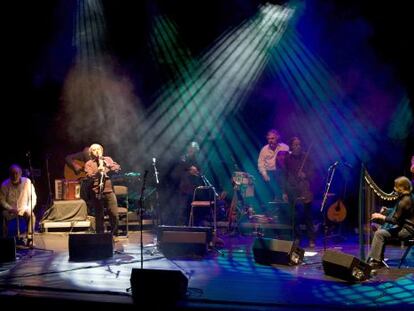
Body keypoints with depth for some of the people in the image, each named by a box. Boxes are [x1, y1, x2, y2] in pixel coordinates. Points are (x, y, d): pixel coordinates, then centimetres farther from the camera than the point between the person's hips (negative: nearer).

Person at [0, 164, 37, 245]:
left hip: (24, 209, -1)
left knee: (31, 215, -30)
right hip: (10, 210, 1)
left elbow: (33, 198, -5)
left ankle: (30, 238, -22)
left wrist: (29, 209, -18)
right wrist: (11, 209, -17)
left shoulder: (27, 182, -12)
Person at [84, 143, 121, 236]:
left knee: (114, 215, -3)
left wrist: (107, 165, -11)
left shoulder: (108, 159, 16)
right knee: (99, 216, 2)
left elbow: (118, 168, 4)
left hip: (109, 191, 2)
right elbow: (89, 176, -9)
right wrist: (98, 171, -27)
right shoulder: (89, 164, 7)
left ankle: (114, 235, 12)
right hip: (97, 193, -2)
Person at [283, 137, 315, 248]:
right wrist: (285, 191, 2)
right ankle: (297, 238, 13)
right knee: (294, 215, 0)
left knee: (308, 214, -3)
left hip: (305, 189, 0)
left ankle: (311, 239, 3)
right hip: (292, 189, 1)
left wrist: (305, 175, -13)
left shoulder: (305, 156, 6)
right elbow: (284, 175, 6)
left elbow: (312, 172, 9)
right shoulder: (287, 158, 6)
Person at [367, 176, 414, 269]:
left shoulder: (405, 201, -20)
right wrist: (387, 210, 8)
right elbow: (398, 212, 20)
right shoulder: (406, 197, 8)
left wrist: (381, 217, -11)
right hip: (405, 226, 10)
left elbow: (395, 220, -20)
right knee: (381, 231, 15)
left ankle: (375, 261, -10)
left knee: (379, 233, -15)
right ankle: (379, 260, 15)